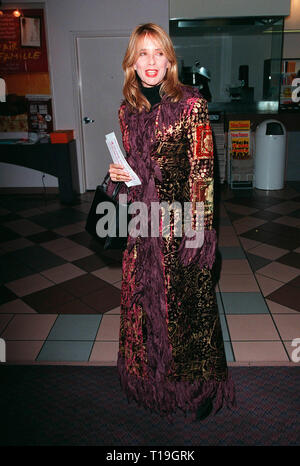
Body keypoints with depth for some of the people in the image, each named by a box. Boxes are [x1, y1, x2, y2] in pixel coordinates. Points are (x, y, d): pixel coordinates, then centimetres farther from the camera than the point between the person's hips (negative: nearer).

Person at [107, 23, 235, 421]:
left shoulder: (191, 105, -8)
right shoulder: (128, 110, 9)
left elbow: (203, 170, -11)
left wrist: (199, 229, -15)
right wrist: (118, 174, -3)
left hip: (181, 221, -5)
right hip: (142, 220, 6)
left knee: (188, 301, 7)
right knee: (143, 298, 15)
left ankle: (200, 386, 31)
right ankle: (153, 376, 40)